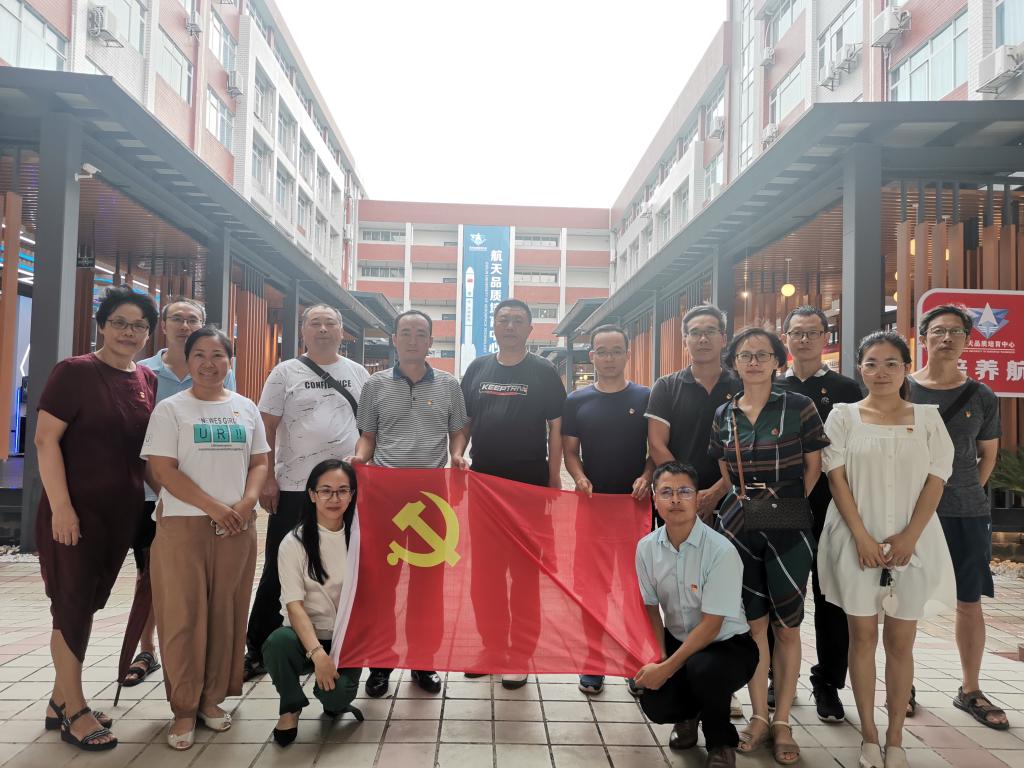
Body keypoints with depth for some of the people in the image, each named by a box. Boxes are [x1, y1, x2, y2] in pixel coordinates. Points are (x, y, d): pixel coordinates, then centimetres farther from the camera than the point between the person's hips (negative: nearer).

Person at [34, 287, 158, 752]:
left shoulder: (148, 381, 7)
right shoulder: (74, 372, -10)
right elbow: (45, 439, -14)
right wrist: (61, 507, -18)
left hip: (122, 512, 6)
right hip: (75, 510, -6)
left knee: (88, 604, 15)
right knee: (72, 604, 3)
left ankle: (60, 700, 30)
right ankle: (74, 712, 16)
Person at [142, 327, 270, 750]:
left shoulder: (246, 408, 11)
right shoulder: (170, 409, 0)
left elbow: (259, 462, 12)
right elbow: (163, 470, -7)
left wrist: (247, 502, -7)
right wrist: (213, 507, -14)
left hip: (237, 526, 3)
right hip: (183, 524, -3)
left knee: (226, 614, 7)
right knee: (184, 616, -1)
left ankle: (210, 698, 21)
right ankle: (184, 707, 12)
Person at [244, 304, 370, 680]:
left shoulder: (359, 374, 9)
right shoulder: (285, 373, 1)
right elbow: (266, 428, -1)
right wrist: (267, 480, -8)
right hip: (293, 488, -2)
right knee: (278, 572, 7)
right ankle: (258, 649, 21)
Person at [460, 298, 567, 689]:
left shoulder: (544, 372, 1)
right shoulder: (477, 368, 9)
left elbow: (556, 428, -1)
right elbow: (463, 422, 12)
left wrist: (554, 480, -5)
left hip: (530, 486, -3)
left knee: (525, 573, 5)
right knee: (484, 572, 11)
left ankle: (520, 654, 16)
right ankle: (492, 645, 26)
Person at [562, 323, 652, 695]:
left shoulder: (646, 398, 2)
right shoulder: (577, 401, 5)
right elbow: (569, 450, 6)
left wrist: (646, 477, -14)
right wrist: (580, 478, -13)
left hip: (636, 502, -1)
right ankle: (594, 661, 18)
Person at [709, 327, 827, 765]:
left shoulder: (798, 407, -4)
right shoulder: (724, 415, 6)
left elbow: (813, 467, 1)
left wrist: (788, 505, -3)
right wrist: (744, 500, 3)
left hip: (787, 531, -2)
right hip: (739, 528, 3)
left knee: (786, 626, 5)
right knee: (754, 623, 9)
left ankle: (782, 723, 19)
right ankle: (759, 717, 22)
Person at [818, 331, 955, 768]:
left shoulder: (927, 417, 5)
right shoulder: (844, 416, 3)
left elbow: (936, 481, 0)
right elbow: (837, 478, -2)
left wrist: (909, 537, -10)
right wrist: (862, 537, -11)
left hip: (913, 543, 1)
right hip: (857, 541, -1)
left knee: (901, 641, 7)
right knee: (863, 636, 5)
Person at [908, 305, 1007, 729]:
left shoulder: (981, 397, 4)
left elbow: (988, 455, 15)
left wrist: (964, 494, 6)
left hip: (968, 512, 2)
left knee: (970, 601, 8)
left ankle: (970, 691, 23)